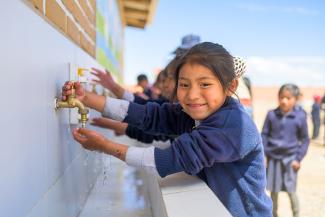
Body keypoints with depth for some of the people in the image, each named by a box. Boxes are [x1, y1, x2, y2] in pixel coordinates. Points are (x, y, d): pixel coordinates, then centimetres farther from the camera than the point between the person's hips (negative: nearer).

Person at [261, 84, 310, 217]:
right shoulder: (271, 115, -2)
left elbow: (305, 140, 2)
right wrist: (263, 154, 0)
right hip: (273, 158, 2)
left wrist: (298, 158, -3)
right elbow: (264, 135, 5)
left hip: (290, 158, -2)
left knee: (291, 191, 3)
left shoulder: (300, 116, -5)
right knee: (273, 190, 12)